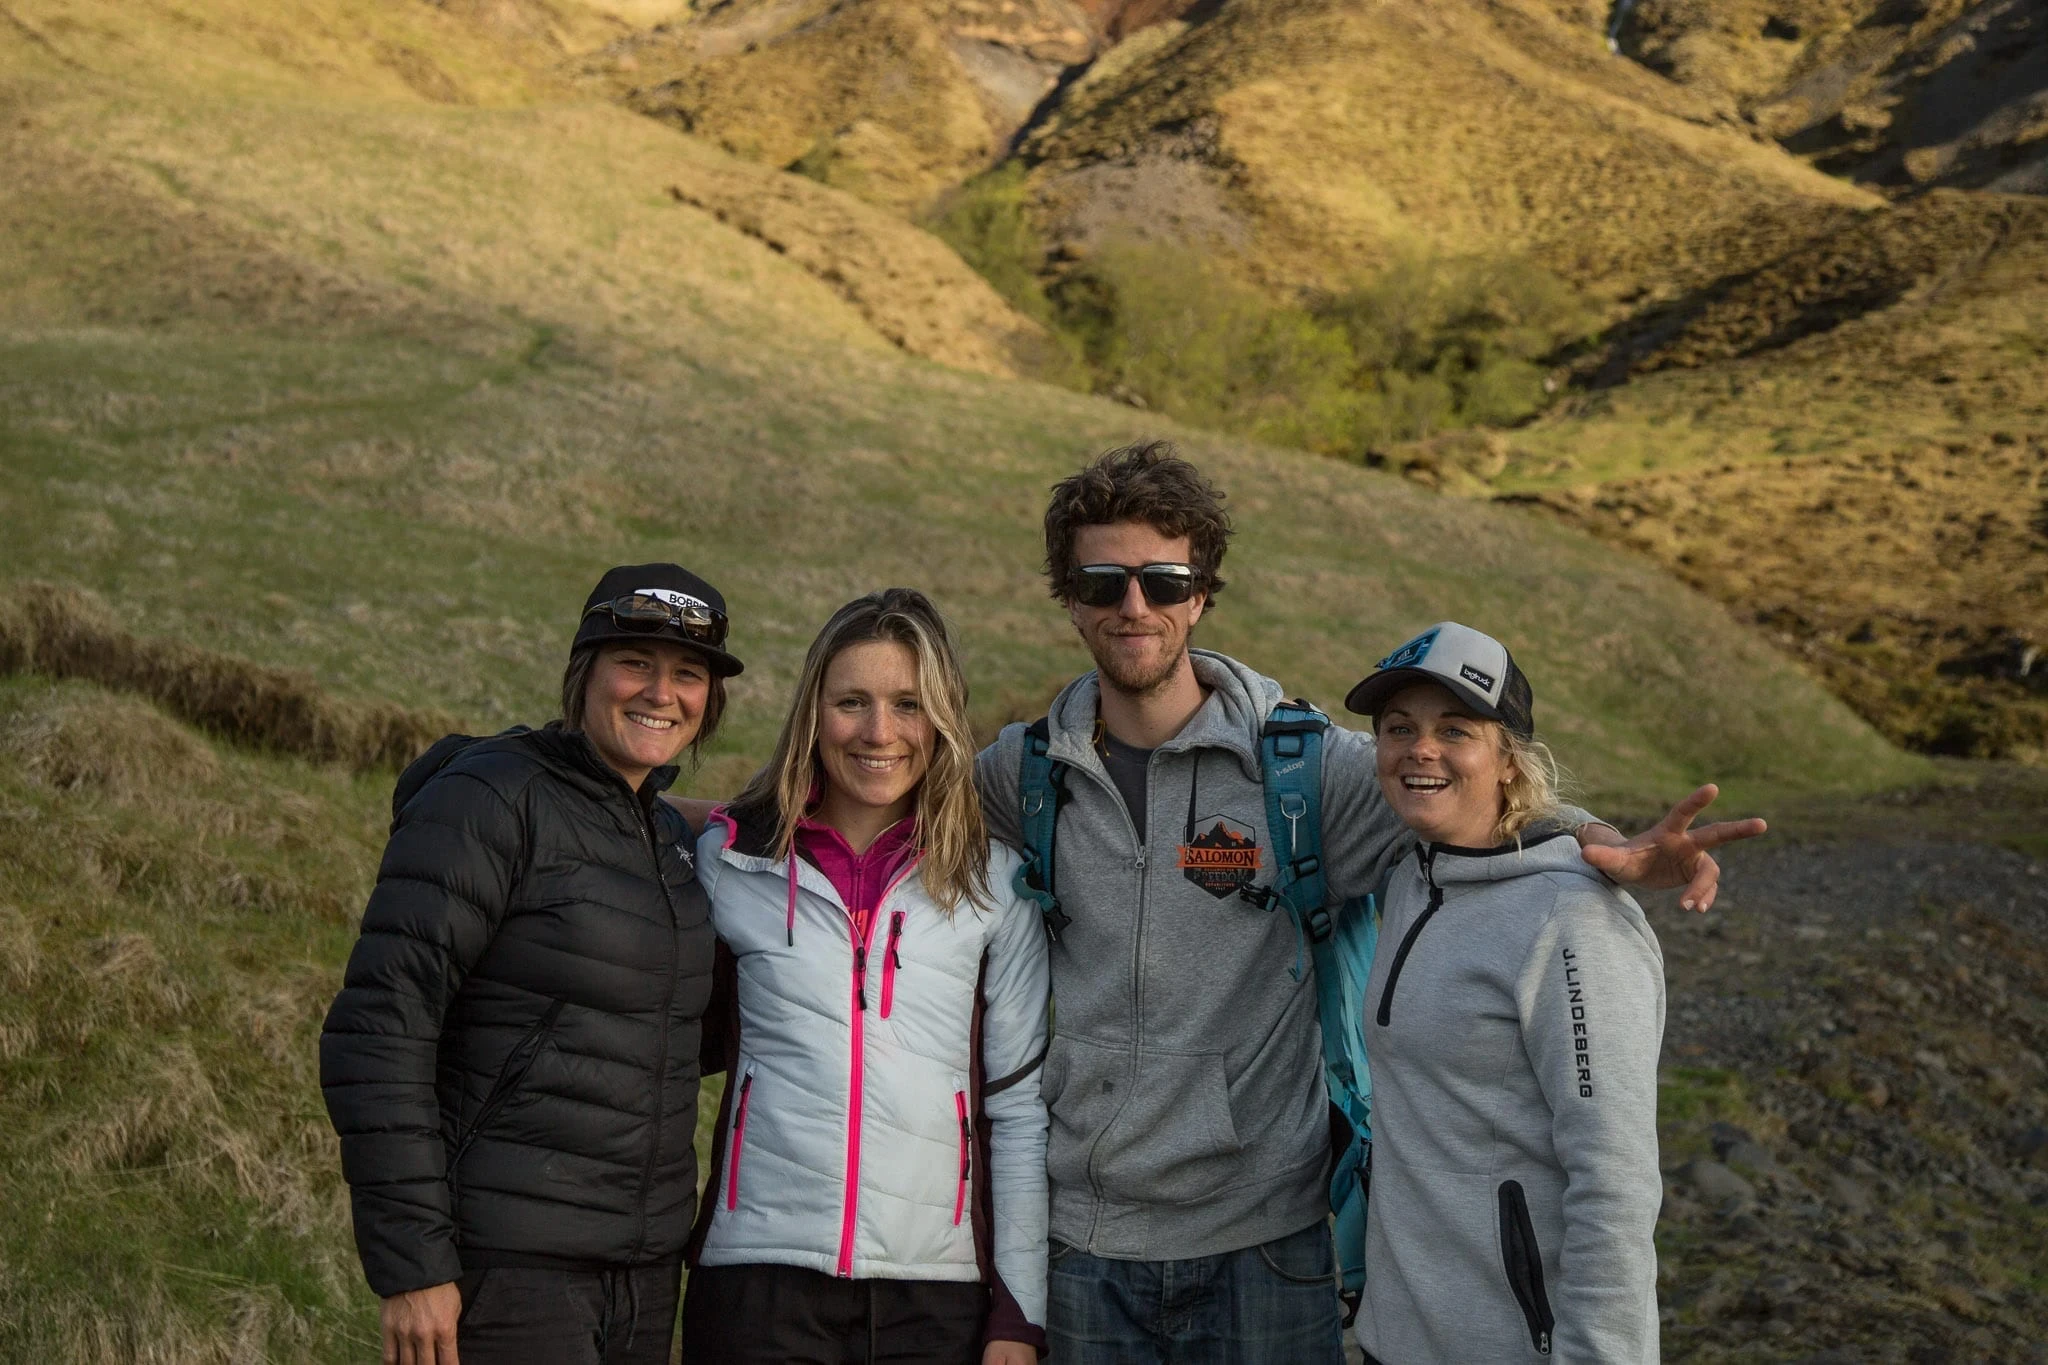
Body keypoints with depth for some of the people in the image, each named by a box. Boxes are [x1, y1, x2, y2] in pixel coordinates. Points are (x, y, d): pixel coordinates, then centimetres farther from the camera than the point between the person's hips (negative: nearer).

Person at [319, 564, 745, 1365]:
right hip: (505, 1268, -7)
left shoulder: (670, 837, 14)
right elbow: (376, 1034, -15)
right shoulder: (487, 803, -9)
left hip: (645, 1271, 7)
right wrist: (410, 1269, -19)